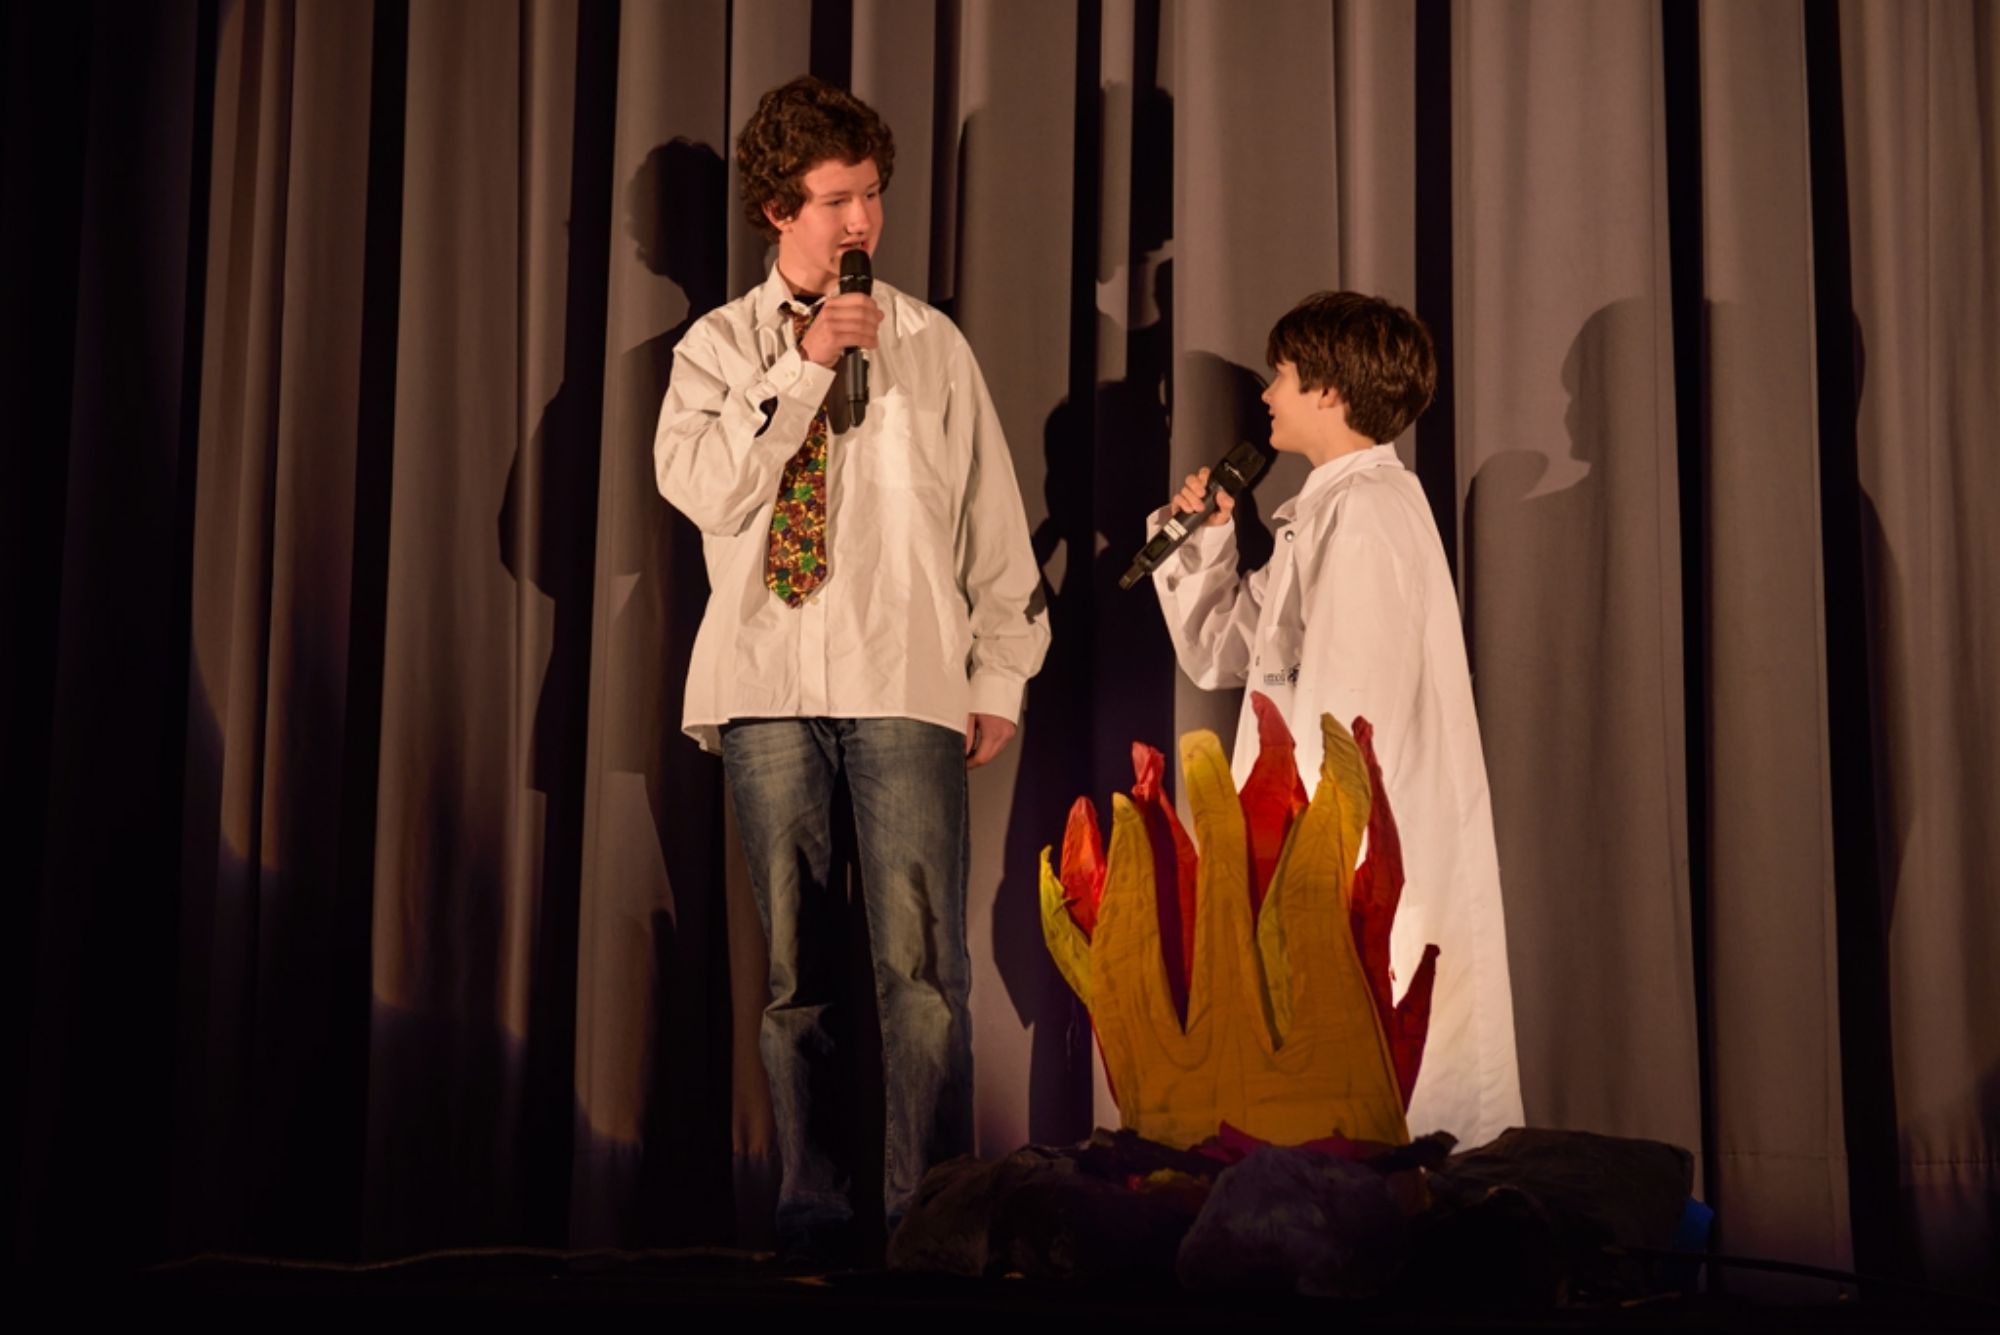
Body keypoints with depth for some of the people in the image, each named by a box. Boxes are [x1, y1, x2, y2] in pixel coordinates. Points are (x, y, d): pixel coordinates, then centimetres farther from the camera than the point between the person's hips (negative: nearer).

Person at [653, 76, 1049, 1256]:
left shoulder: (933, 345, 11)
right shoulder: (720, 345, 12)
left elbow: (994, 518, 12)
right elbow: (703, 487, -5)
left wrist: (1002, 674, 8)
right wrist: (803, 367, -9)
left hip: (907, 684, 0)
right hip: (768, 684, 1)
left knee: (922, 961, -8)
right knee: (799, 963, 4)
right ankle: (817, 1203, 12)